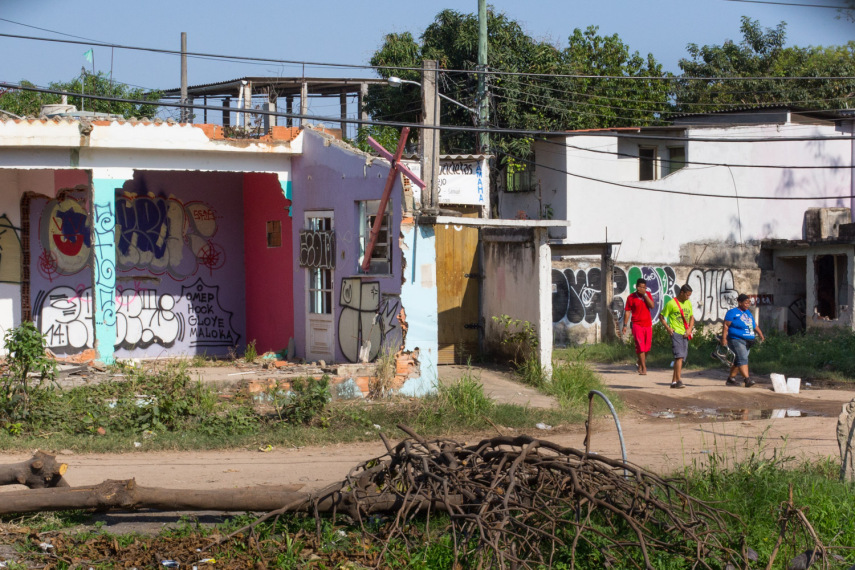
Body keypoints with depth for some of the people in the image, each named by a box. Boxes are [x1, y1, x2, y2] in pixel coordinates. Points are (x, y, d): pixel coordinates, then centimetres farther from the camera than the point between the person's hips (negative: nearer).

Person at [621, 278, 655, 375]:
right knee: (640, 347, -11)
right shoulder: (631, 297, -3)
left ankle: (640, 365, 27)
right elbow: (627, 311, 0)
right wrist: (625, 325, -4)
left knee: (646, 348, 8)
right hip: (637, 324, -4)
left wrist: (644, 294, -15)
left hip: (648, 324, 4)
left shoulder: (648, 294, 7)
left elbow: (652, 306, -8)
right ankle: (644, 368, -10)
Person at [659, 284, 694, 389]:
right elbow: (661, 316, -2)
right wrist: (667, 328, -12)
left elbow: (691, 317, 22)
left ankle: (673, 381, 13)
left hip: (685, 334, 7)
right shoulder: (671, 303, -7)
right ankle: (679, 380, -21)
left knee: (681, 358, 7)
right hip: (675, 333, -7)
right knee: (679, 356, -17)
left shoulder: (688, 303, 14)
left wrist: (689, 329, 5)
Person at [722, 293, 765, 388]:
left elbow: (754, 325, 25)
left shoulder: (748, 313, 19)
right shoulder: (732, 312, -4)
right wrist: (724, 338, -16)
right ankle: (746, 379, -26)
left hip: (748, 342, 8)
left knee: (738, 361, 11)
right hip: (737, 340, -8)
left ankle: (731, 378, 19)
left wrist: (761, 335, 16)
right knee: (743, 359, -18)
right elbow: (726, 325, -9)